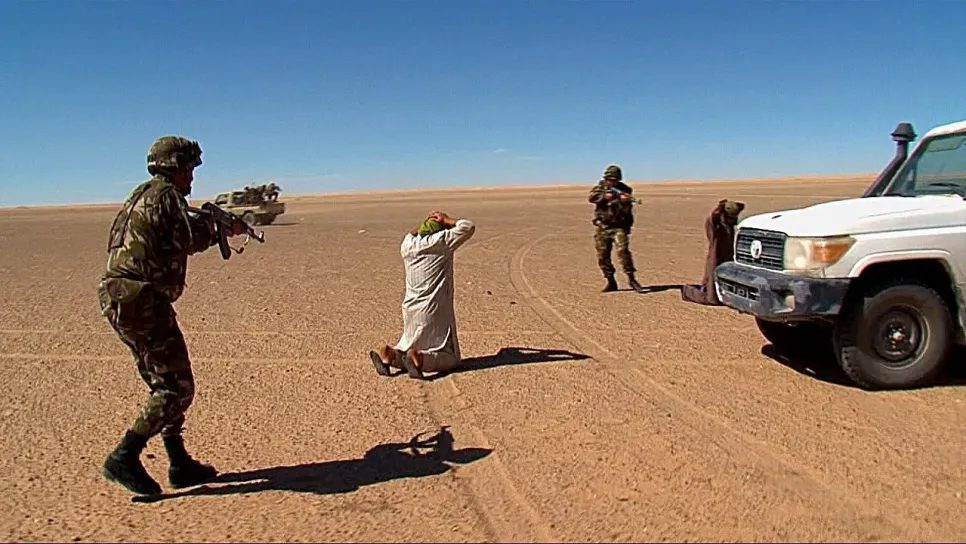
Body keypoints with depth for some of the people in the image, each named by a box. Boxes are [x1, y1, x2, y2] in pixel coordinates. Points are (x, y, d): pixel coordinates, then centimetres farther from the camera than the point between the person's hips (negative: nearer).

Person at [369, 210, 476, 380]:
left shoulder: (407, 245, 9)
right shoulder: (441, 242, -7)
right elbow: (468, 226, -2)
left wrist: (425, 223, 25)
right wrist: (447, 221, 9)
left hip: (410, 311, 6)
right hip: (435, 311, -6)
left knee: (409, 347, 23)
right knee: (450, 359, 0)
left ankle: (388, 354, -8)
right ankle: (418, 358, -27)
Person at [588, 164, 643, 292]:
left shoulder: (624, 190, 0)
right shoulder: (600, 187, 6)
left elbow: (627, 211, -9)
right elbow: (591, 197, -14)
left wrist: (626, 201, -30)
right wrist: (604, 196, -29)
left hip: (619, 226, -3)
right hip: (602, 227, 3)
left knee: (623, 250, -19)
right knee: (602, 256, 3)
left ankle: (631, 279, -11)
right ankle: (611, 282, 15)